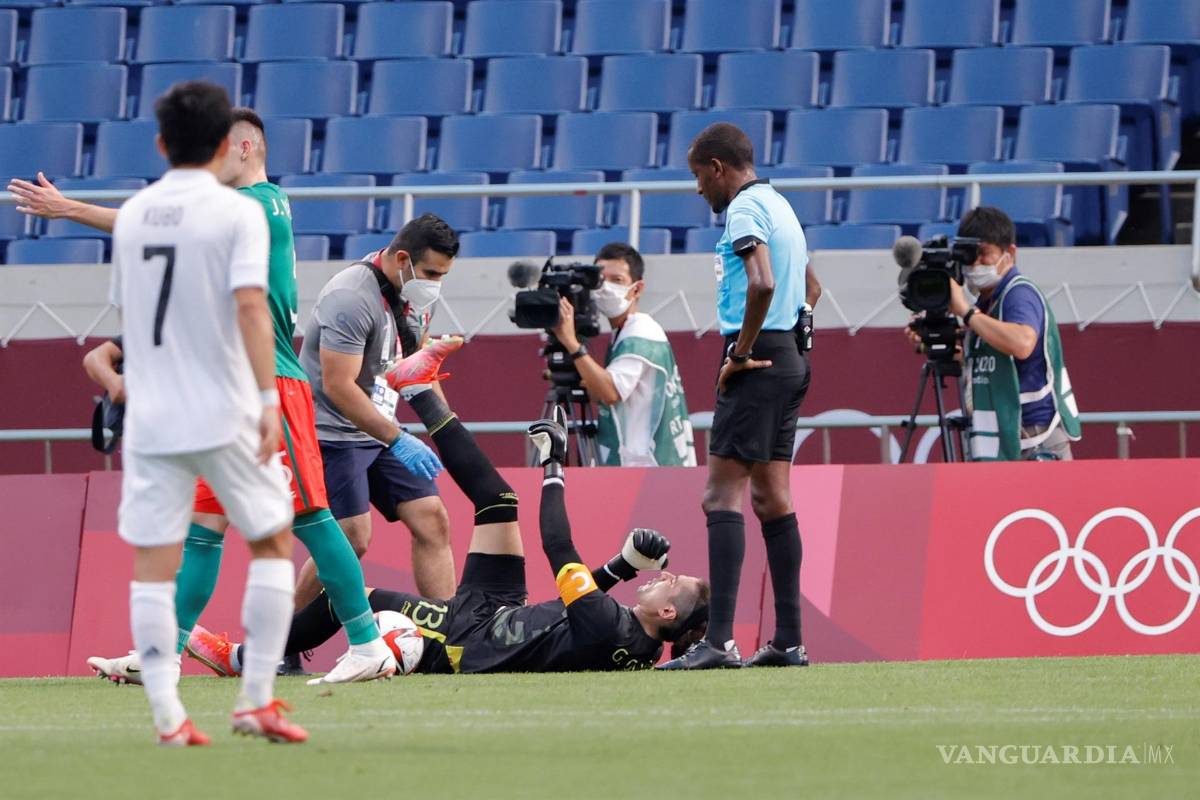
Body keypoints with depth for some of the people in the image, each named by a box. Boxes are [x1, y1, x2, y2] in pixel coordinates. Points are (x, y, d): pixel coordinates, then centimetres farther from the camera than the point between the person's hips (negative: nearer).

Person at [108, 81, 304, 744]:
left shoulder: (131, 216, 9)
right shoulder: (236, 213, -7)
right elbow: (249, 305, -18)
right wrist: (269, 398, -20)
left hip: (149, 416, 4)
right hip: (223, 415, -4)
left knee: (152, 564, 2)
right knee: (272, 542, 12)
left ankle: (167, 714, -7)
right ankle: (256, 700, 7)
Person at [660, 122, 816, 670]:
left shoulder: (745, 209, -11)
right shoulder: (778, 205, 19)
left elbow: (762, 283, -27)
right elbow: (808, 288, 32)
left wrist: (741, 352, -17)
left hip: (757, 363, -10)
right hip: (788, 361, 10)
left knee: (722, 495, -12)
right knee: (771, 497, 11)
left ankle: (719, 640, -20)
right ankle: (788, 640, 9)